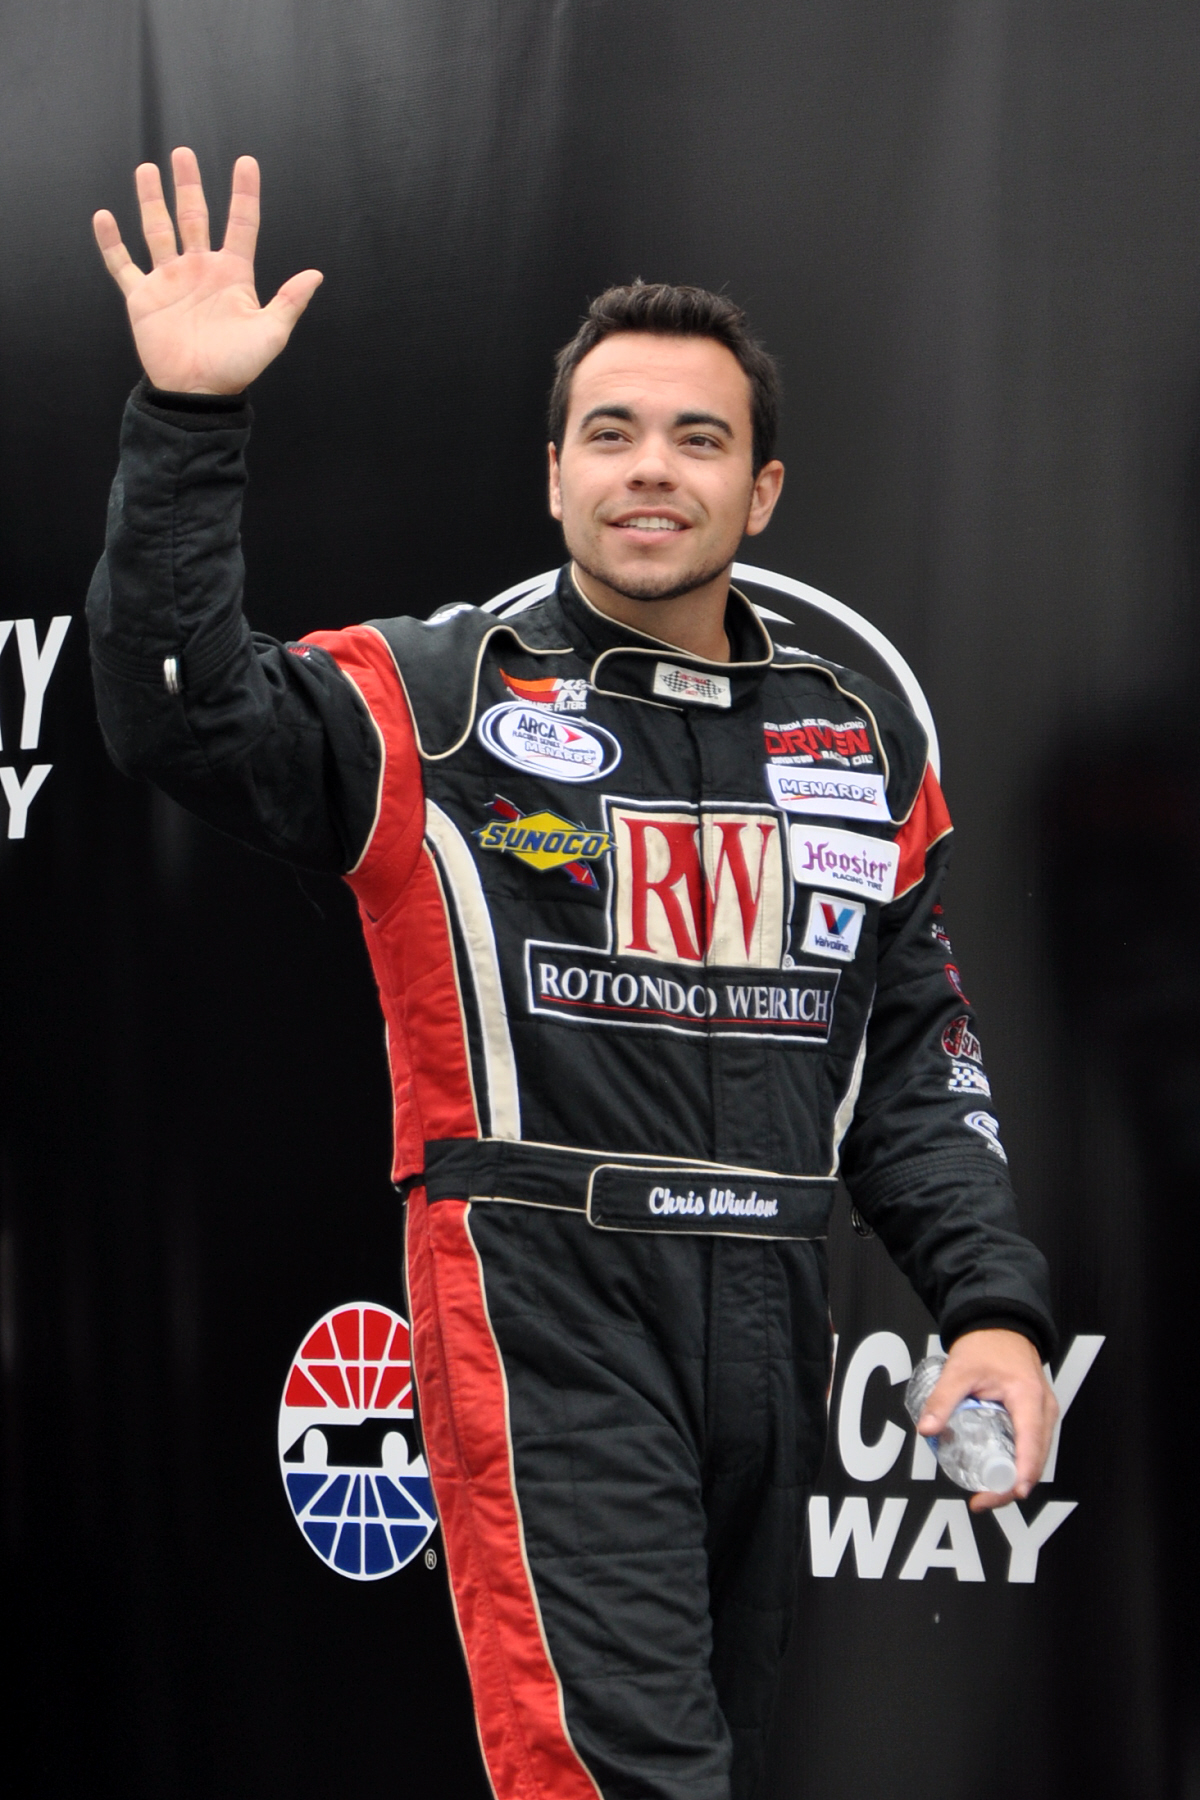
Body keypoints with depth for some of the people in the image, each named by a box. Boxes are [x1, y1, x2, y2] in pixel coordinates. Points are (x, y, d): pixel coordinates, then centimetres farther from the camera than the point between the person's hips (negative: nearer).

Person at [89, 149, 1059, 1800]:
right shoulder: (441, 701, 0)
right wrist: (188, 423, -23)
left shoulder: (866, 748, 14)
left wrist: (994, 1304, 4)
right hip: (547, 1313, -5)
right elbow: (183, 718, -16)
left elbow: (917, 1063, 16)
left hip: (769, 1330, 6)